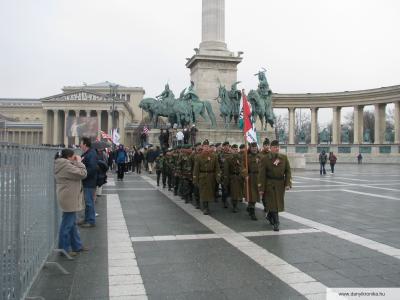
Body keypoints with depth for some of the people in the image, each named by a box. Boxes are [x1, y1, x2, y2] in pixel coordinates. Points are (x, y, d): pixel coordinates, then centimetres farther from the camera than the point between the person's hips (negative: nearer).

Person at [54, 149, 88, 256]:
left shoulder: (63, 165, 11)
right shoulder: (66, 166, -21)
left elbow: (75, 173, 17)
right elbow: (82, 174, -21)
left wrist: (77, 163, 6)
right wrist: (79, 162, -10)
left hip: (70, 199, 11)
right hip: (69, 199, -11)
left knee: (72, 223, 18)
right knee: (67, 224, -1)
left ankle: (77, 246, 29)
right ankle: (64, 249, 9)